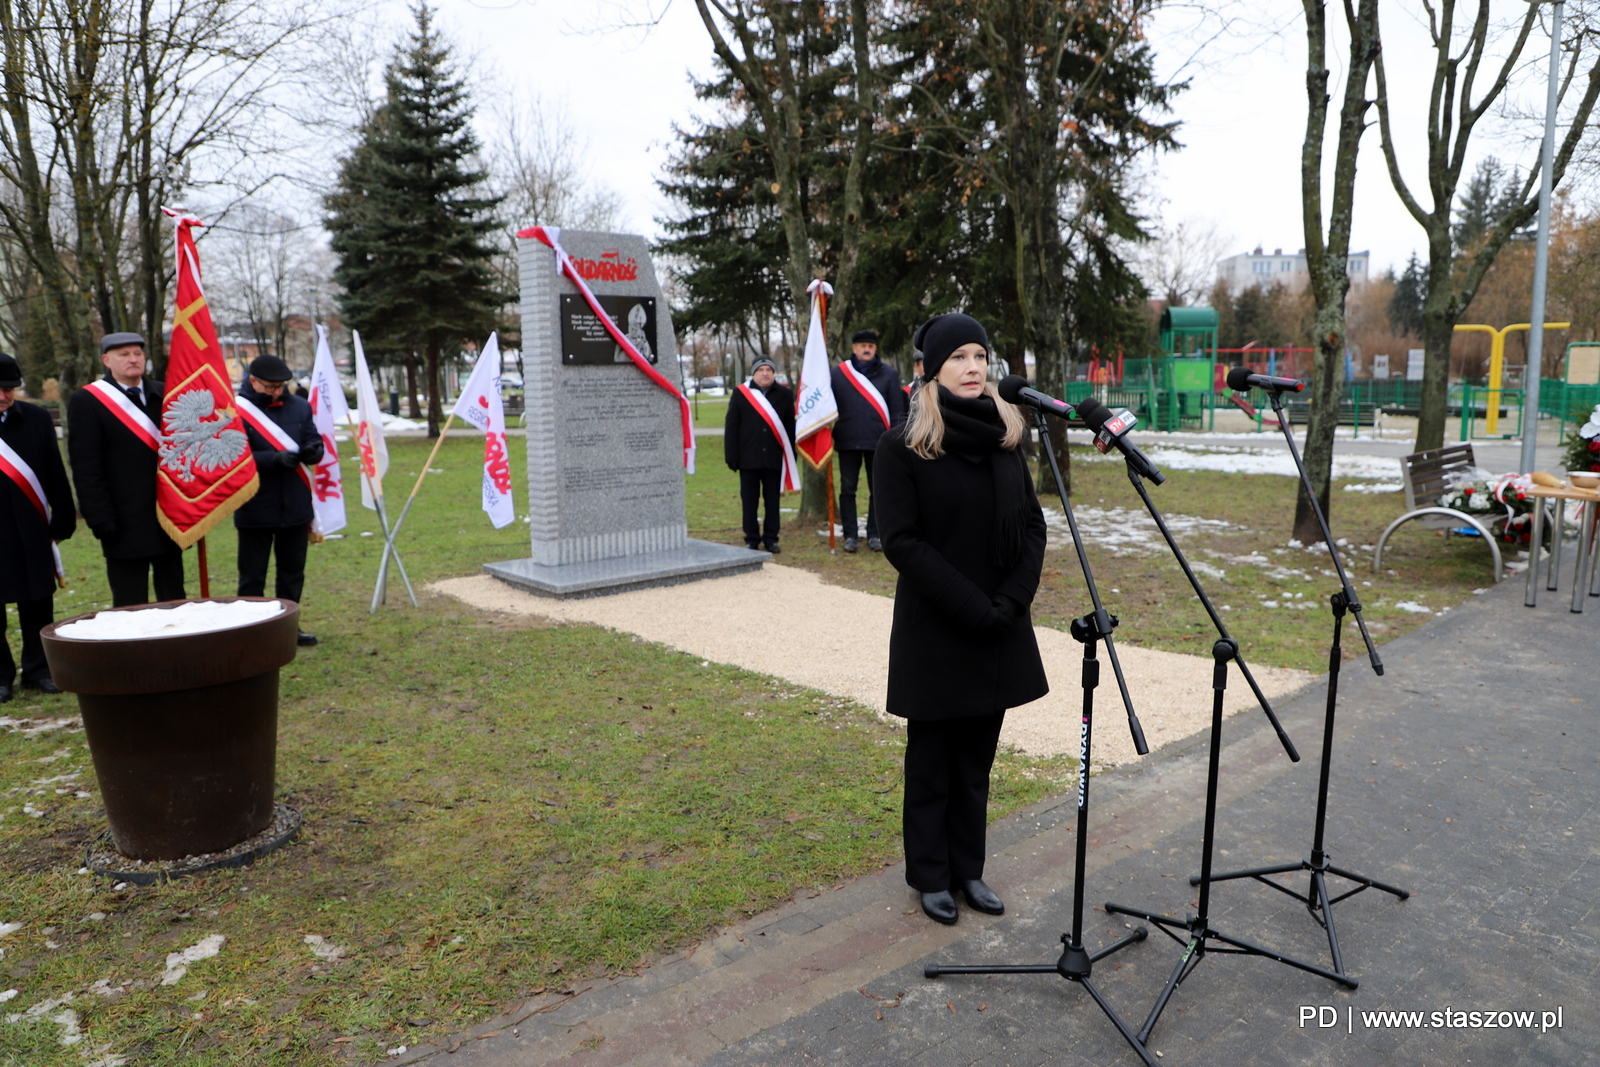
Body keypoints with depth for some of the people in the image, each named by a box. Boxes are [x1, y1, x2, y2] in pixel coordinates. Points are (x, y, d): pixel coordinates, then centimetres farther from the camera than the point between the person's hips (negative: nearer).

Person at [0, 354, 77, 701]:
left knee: (38, 606, 7)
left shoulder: (37, 418, 5)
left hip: (31, 533, 2)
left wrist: (62, 521, 4)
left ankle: (38, 669, 19)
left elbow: (55, 475, 7)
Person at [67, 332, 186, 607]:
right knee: (131, 605, 3)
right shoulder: (86, 401, -3)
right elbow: (85, 467, -8)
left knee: (174, 598, 12)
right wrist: (100, 517, -14)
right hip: (125, 524, -4)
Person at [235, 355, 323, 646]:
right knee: (252, 575, 6)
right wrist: (275, 459, -27)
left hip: (295, 507, 5)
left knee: (293, 570, 14)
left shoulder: (299, 407, 6)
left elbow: (313, 440, 9)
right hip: (255, 510, -5)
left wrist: (313, 450, -16)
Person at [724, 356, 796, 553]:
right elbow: (731, 428, 2)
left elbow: (790, 427, 7)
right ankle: (751, 539, 14)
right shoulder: (740, 394, 4)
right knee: (749, 501, 5)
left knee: (772, 500, 7)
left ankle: (771, 539, 15)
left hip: (774, 459, 1)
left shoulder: (785, 395, 6)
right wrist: (732, 456, -4)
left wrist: (791, 456, 3)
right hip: (748, 458, -1)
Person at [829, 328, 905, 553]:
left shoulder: (888, 373, 3)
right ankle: (850, 535, 13)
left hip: (878, 441, 0)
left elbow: (897, 409, 3)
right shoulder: (838, 373, 4)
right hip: (847, 441, 0)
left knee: (878, 490, 6)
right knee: (847, 489, 4)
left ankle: (874, 534, 16)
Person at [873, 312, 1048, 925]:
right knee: (932, 758, 9)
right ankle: (930, 876, 25)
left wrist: (1012, 601, -9)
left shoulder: (1004, 437, 6)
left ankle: (968, 869, 29)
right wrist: (970, 606, -18)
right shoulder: (903, 445, -9)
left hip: (999, 629, 5)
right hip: (934, 629, -4)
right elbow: (901, 541, -14)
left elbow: (1033, 527, 6)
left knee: (977, 757, 14)